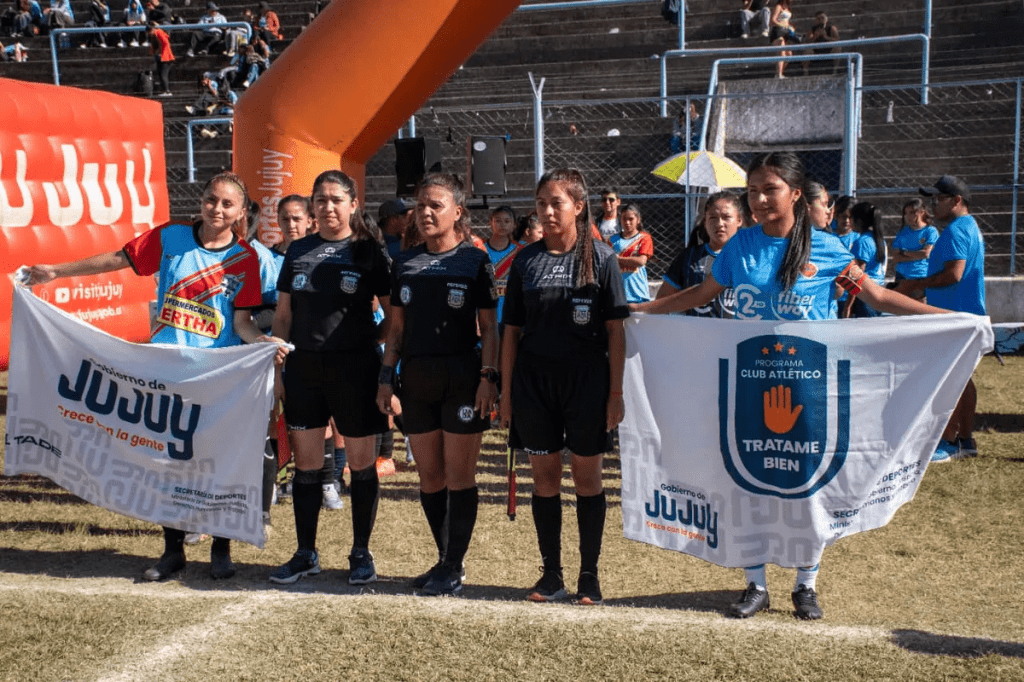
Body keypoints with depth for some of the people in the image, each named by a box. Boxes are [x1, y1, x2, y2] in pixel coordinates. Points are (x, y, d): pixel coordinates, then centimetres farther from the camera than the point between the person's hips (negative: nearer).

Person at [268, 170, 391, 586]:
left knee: (361, 463, 4)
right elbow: (283, 315, 12)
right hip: (304, 367, 4)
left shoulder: (368, 252, 0)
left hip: (354, 367, -3)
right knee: (306, 464, 8)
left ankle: (361, 553, 18)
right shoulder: (298, 251, 10)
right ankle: (306, 554, 21)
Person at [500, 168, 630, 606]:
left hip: (586, 381, -2)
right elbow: (511, 331, 8)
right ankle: (551, 575, 19)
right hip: (533, 381, 3)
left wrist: (616, 393, -8)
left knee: (587, 477, 5)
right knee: (544, 476, 8)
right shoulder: (526, 261, 6)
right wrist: (505, 392, 3)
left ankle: (589, 576, 17)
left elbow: (615, 330, -3)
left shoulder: (600, 258, -1)